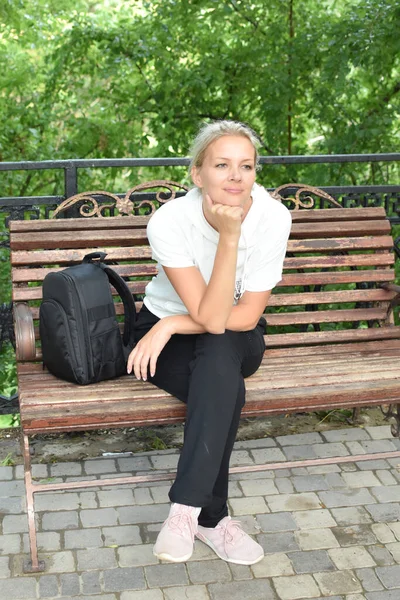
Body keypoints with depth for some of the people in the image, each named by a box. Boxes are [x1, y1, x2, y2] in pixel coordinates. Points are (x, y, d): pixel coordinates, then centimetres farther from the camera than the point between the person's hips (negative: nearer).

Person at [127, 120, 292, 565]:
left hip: (237, 343, 1)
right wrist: (229, 238, -38)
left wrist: (172, 325, -22)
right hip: (167, 334, -1)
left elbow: (246, 316, -18)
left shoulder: (273, 218, -21)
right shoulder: (170, 221, -25)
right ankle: (212, 517, -16)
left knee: (218, 350, -35)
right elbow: (210, 317, -31)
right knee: (227, 392, -32)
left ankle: (186, 508, -29)